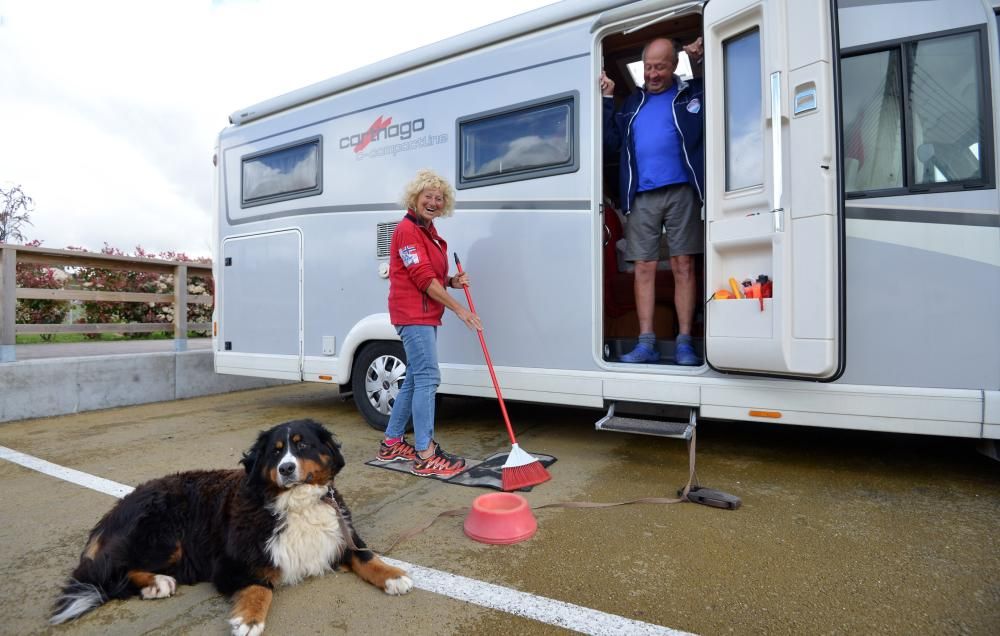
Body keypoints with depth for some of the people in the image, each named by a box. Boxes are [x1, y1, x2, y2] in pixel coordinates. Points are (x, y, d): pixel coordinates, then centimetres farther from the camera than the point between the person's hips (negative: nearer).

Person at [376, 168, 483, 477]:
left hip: (426, 315, 10)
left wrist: (452, 282, 3)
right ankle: (425, 456, -7)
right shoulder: (407, 229, -11)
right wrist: (459, 309, -17)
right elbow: (423, 278, -18)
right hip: (413, 314, -10)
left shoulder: (429, 231, 18)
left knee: (415, 379, 13)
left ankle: (391, 444, 24)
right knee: (427, 378, -12)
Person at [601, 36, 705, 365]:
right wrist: (607, 100, 9)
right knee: (644, 268, 0)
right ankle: (646, 343, 4)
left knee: (683, 267, -2)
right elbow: (612, 142, 13)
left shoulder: (692, 92, 11)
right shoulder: (634, 102, 21)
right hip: (641, 197, 3)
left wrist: (702, 61, -4)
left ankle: (684, 342, 3)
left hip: (680, 192, -3)